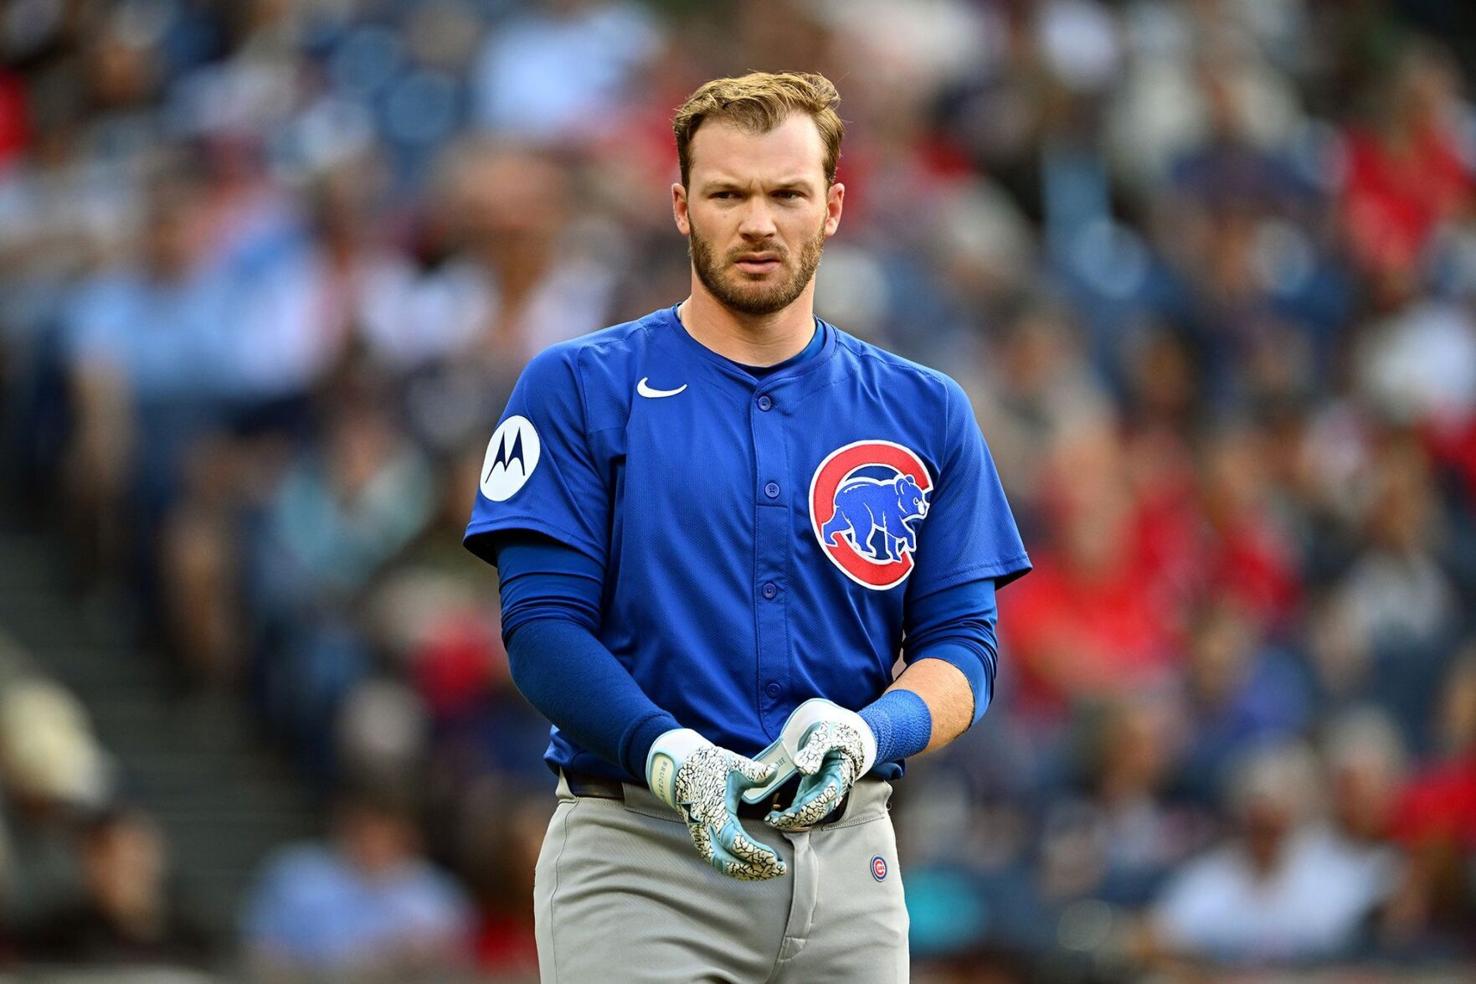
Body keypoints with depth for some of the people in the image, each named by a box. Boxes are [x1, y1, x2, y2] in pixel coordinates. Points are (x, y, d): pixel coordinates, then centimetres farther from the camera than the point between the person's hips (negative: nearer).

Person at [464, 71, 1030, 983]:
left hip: (848, 858, 3)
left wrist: (864, 733, -15)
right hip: (640, 861, -3)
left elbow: (963, 644, 6)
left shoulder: (924, 412, 10)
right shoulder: (580, 389, 2)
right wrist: (671, 759, -21)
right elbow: (543, 621, -5)